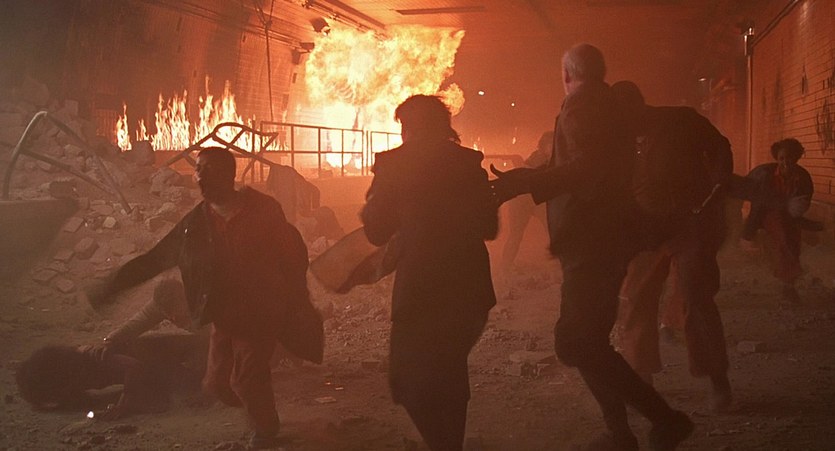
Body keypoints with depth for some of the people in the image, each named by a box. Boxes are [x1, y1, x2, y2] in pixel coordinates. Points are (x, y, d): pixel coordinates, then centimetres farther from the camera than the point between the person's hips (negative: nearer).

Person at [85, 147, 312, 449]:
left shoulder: (263, 210, -10)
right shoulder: (196, 222, 1)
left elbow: (294, 253, -6)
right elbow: (155, 258, 6)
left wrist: (295, 304, -8)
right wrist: (110, 286, 4)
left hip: (260, 314, -4)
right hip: (223, 316, 5)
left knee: (246, 378, -6)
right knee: (218, 384, 6)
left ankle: (266, 426, 26)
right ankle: (261, 413, 38)